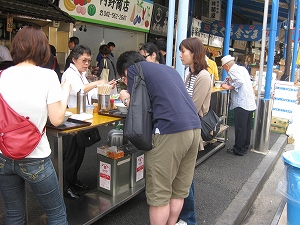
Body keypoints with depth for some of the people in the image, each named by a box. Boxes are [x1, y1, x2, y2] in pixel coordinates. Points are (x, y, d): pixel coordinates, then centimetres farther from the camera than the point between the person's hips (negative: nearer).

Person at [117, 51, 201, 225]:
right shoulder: (168, 68, 28)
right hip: (194, 128, 8)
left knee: (159, 193, 7)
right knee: (179, 189, 19)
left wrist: (126, 99, 31)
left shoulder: (133, 69, 8)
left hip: (171, 130, -8)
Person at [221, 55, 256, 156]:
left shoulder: (232, 70, -9)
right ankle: (245, 147, 27)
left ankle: (238, 150, 9)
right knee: (246, 127, 16)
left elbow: (240, 81, -22)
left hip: (242, 103, -9)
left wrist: (229, 87, -10)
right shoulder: (242, 68, 18)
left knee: (240, 128, 0)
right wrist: (230, 80, 12)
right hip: (250, 102, 9)